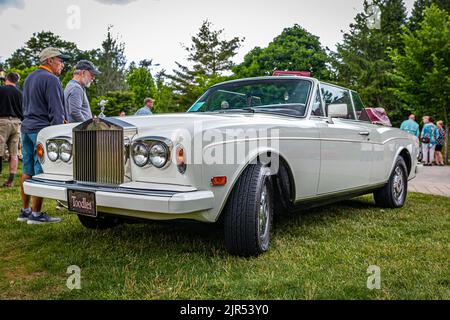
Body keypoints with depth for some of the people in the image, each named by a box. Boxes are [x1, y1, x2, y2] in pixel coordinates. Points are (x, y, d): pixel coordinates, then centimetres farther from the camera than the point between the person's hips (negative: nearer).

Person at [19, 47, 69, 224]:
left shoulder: (29, 78, 19)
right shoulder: (51, 79, -11)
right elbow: (56, 111, -15)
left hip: (26, 128, 10)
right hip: (42, 130, -9)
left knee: (28, 171, 12)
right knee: (41, 173, -6)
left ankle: (25, 210, 18)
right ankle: (36, 214, -3)